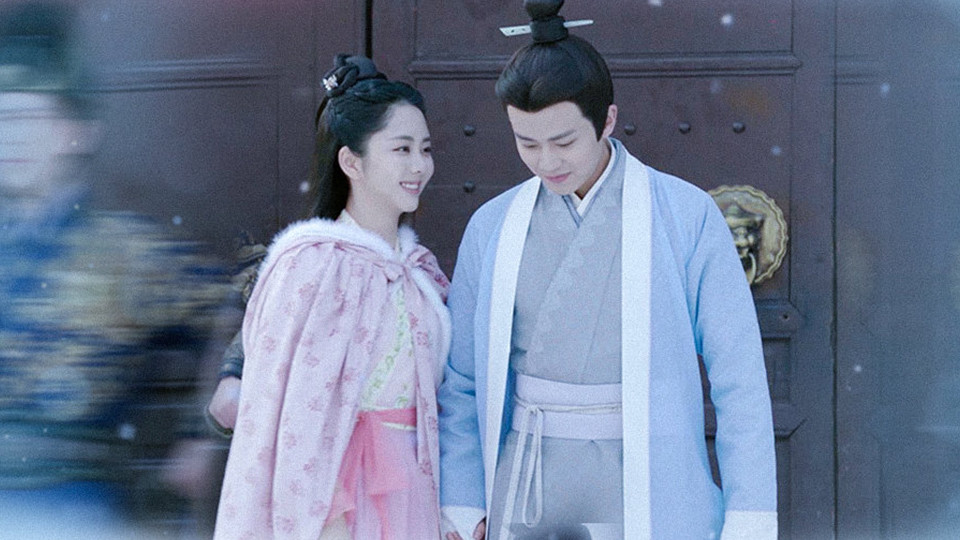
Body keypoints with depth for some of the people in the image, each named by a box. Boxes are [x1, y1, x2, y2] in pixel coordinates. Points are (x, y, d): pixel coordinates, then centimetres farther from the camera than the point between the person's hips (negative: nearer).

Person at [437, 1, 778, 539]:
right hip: (525, 486, 3)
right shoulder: (493, 227, 5)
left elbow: (739, 375, -4)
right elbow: (461, 381, 9)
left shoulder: (687, 216, -4)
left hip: (646, 490, -3)